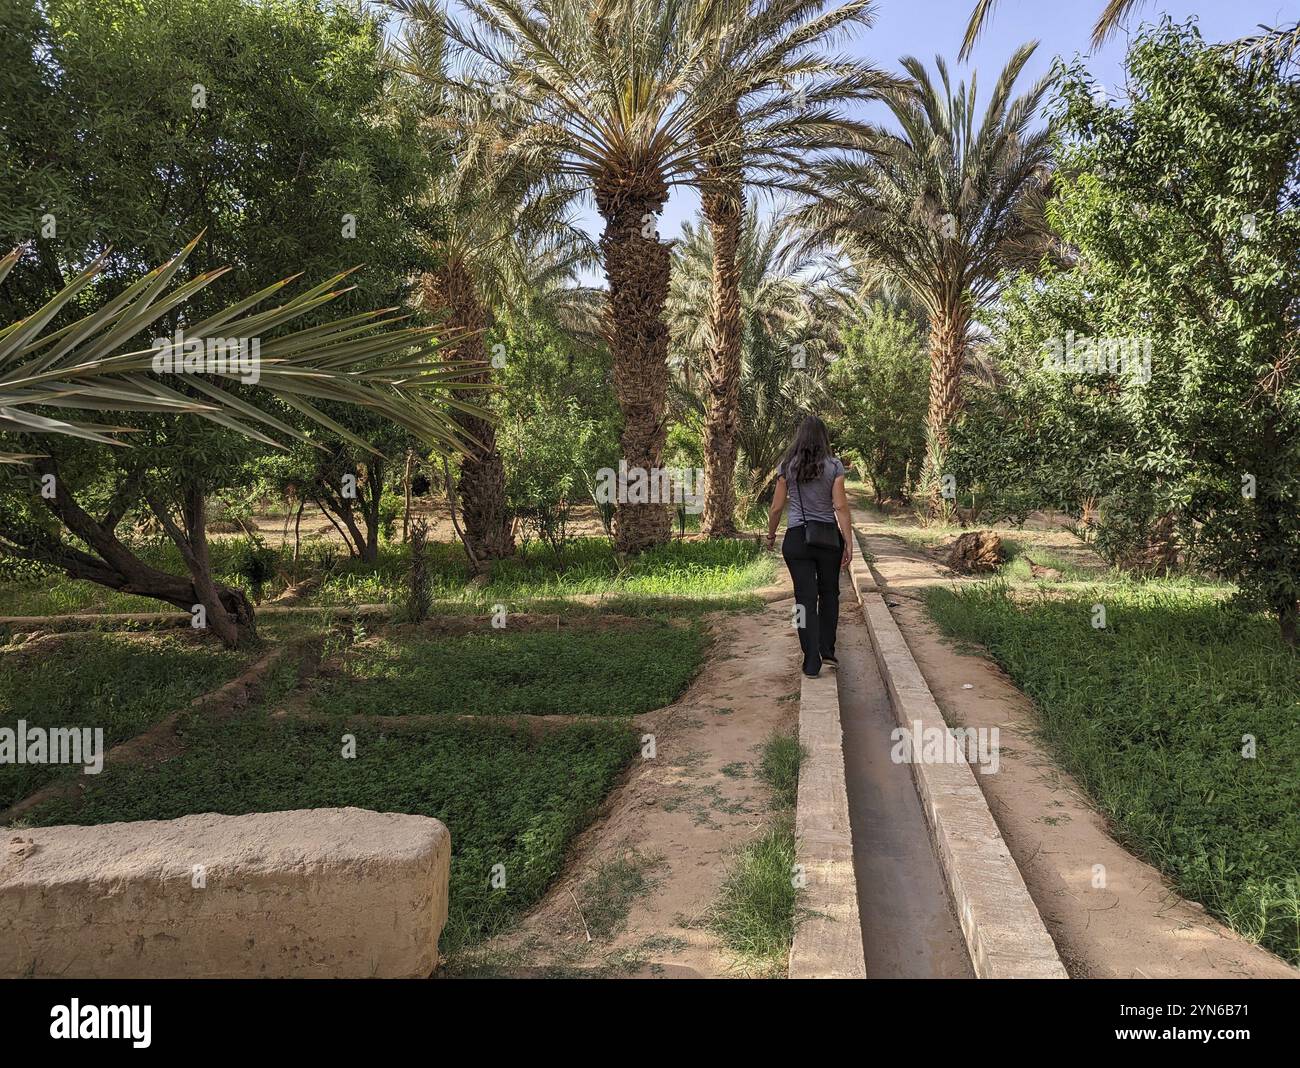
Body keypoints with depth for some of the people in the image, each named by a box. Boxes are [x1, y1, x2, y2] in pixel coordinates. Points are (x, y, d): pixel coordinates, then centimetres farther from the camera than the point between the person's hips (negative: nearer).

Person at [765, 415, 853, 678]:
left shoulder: (786, 467, 0)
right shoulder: (834, 466, -4)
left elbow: (776, 508, 1)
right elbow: (841, 507, -8)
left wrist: (770, 535, 16)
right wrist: (849, 543, -6)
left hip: (797, 538, 0)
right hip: (828, 536, 0)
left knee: (806, 598, 3)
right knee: (829, 593, 19)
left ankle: (812, 662, 0)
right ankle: (827, 651, 21)